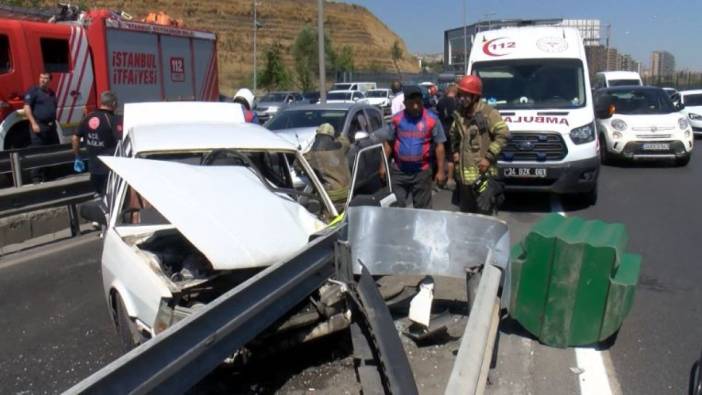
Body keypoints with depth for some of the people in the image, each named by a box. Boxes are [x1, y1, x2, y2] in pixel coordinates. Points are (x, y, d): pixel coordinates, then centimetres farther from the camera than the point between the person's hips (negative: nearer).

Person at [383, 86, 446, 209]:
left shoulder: (432, 119, -6)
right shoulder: (397, 119, 1)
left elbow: (439, 145, -2)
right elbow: (389, 143, 10)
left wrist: (441, 170, -5)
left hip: (422, 171, -2)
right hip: (398, 171, 2)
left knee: (422, 209, 8)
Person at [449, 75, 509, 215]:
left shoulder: (488, 113, -11)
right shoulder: (459, 115, 10)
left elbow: (503, 134, -16)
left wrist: (489, 157, -18)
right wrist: (455, 151, 12)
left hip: (483, 173, -7)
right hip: (463, 173, 7)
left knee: (484, 214, -6)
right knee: (466, 212, 17)